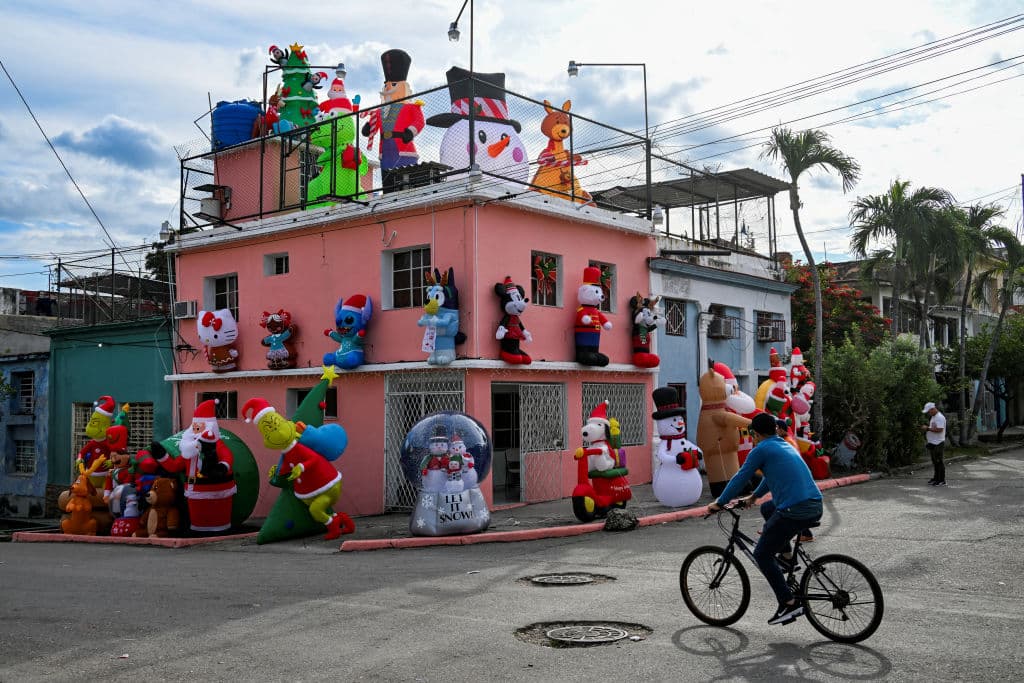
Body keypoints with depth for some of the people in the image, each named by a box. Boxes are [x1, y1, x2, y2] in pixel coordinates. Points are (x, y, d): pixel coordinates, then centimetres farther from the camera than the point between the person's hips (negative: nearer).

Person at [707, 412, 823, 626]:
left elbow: (740, 478, 2)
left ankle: (789, 604, -1)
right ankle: (785, 556, 26)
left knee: (762, 555, 4)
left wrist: (719, 503, 13)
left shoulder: (761, 450, -2)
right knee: (767, 508, 33)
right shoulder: (786, 446, 23)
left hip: (795, 511, -9)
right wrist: (753, 496, 49)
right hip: (816, 507, 9)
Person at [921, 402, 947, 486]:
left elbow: (939, 429, -26)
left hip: (938, 444, -10)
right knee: (935, 462, 15)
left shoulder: (940, 417, -16)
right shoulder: (933, 417, 17)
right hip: (932, 443, 10)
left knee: (938, 462, -7)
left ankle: (941, 481, -4)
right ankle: (936, 478, 23)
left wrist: (928, 428, -20)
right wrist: (926, 427, 11)